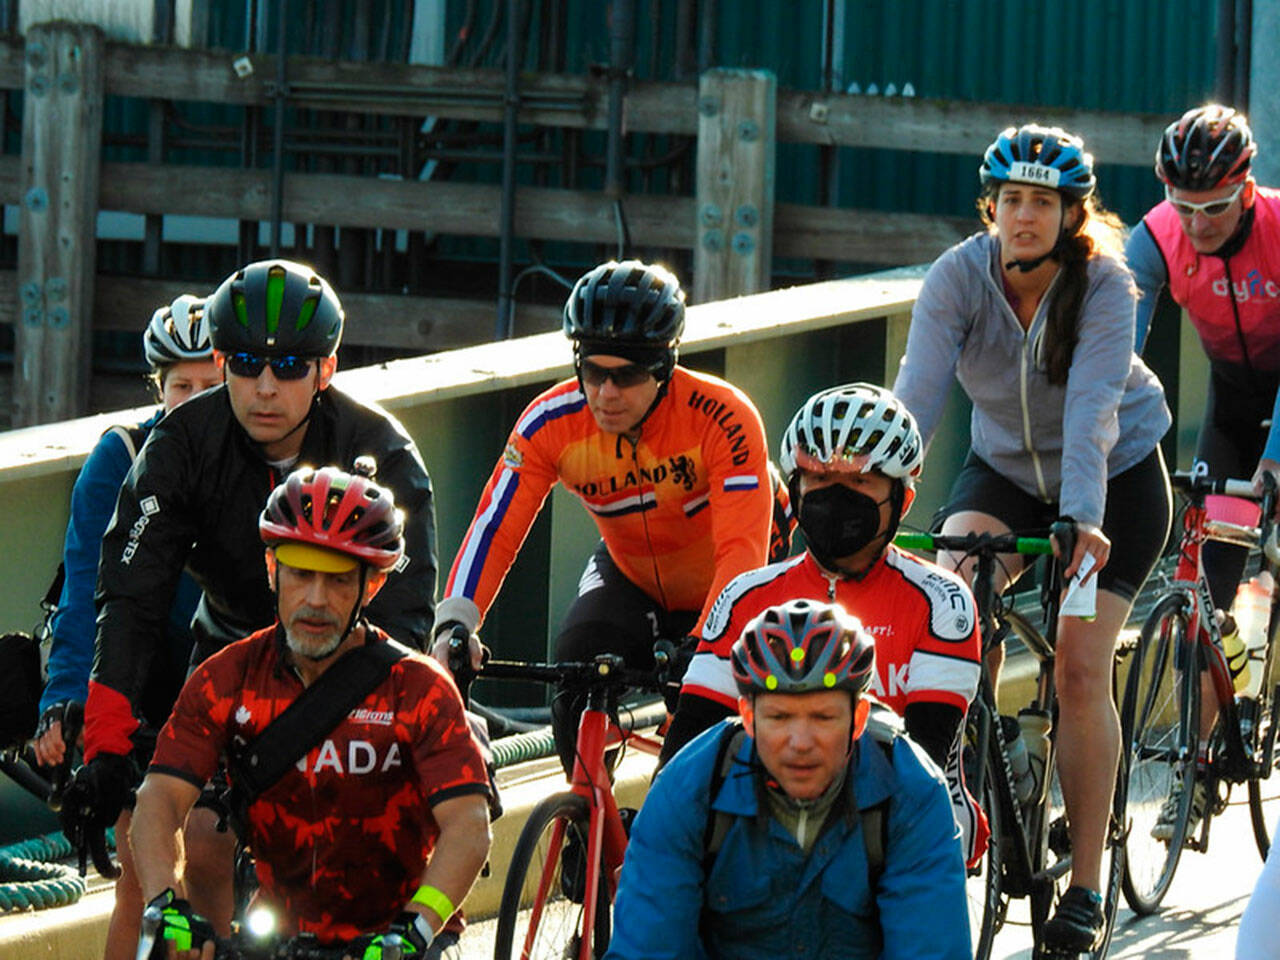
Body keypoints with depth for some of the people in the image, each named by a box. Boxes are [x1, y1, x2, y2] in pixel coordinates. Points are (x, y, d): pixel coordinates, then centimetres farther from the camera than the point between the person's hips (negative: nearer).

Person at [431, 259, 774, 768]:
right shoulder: (551, 422, -24)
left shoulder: (723, 418, -33)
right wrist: (455, 622, -42)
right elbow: (493, 529, -25)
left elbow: (743, 550, -39)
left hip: (721, 592, -3)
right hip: (629, 577, 3)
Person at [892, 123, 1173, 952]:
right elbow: (917, 395, -30)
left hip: (1116, 478, -3)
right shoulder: (960, 276, -20)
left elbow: (1093, 408, -37)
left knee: (1081, 668, -11)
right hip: (1006, 468, 3)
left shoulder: (1104, 286, -26)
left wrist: (1084, 519, -51)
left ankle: (1086, 885, -1)